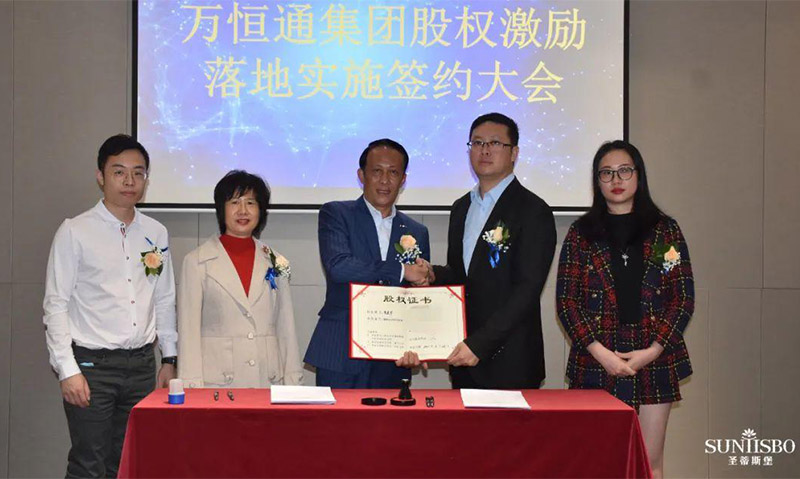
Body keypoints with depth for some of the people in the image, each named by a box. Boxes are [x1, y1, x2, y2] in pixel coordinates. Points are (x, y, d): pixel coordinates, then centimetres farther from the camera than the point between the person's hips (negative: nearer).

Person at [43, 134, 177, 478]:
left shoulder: (156, 234, 8)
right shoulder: (74, 232, -4)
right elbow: (56, 305, -6)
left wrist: (169, 359, 12)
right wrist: (67, 370, -12)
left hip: (142, 363, 4)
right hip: (92, 365, -4)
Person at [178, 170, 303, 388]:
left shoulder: (276, 263, 12)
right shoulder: (196, 262, 3)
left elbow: (286, 328, 12)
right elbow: (188, 331, 0)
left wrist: (292, 383, 7)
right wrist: (192, 387, -7)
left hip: (268, 381, 3)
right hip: (217, 384, -2)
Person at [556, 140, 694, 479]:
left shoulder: (665, 230, 7)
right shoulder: (581, 233, 6)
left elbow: (684, 297, 4)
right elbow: (565, 300, 2)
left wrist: (653, 350, -7)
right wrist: (600, 352, -10)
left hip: (654, 359, 1)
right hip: (597, 361, 0)